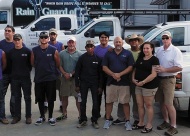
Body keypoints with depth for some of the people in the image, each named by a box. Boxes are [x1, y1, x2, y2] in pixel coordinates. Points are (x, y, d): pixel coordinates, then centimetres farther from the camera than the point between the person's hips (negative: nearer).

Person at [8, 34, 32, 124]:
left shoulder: (27, 51, -4)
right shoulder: (11, 52, 4)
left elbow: (31, 63, 1)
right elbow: (9, 64, 10)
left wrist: (27, 71, -3)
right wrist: (13, 73, 3)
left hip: (26, 78, -2)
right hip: (15, 78, 3)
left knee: (27, 97, 4)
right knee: (17, 98, 10)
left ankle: (28, 116, 12)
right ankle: (17, 116, 19)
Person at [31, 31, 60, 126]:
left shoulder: (53, 50, -5)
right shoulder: (34, 50, 0)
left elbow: (58, 64, 4)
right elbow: (32, 63, 10)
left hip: (51, 78, -2)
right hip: (38, 78, 2)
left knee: (51, 99, 5)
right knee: (40, 99, 9)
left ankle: (50, 117, 18)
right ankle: (42, 116, 24)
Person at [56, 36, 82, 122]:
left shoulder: (79, 54, -2)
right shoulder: (62, 53, 4)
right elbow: (60, 65, 2)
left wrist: (71, 74, -12)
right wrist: (65, 73, -13)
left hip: (76, 78, -3)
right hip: (65, 78, 3)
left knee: (78, 97, 0)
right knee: (64, 96, 11)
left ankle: (80, 114, 9)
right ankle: (64, 114, 25)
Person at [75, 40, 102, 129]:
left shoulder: (97, 58, 1)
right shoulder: (82, 58, -1)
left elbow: (100, 73, 3)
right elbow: (77, 72, 1)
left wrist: (100, 86, -1)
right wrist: (77, 85, -3)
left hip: (94, 83, 0)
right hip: (83, 83, 0)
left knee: (95, 102, 2)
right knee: (83, 102, 5)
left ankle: (94, 120, 14)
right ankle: (83, 120, 17)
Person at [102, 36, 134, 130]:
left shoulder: (128, 53, 1)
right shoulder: (108, 54, 7)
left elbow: (130, 67, -5)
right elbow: (104, 67, 2)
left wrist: (120, 74, -17)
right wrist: (113, 74, -14)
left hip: (124, 82, -2)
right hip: (111, 82, 2)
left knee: (125, 102, 3)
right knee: (109, 101, 8)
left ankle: (127, 121, 13)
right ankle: (107, 120, 20)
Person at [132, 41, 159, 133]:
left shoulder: (154, 60, -9)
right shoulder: (140, 58, 13)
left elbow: (154, 74, -18)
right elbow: (135, 69, 18)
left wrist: (143, 82, -21)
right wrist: (133, 78, 0)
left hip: (149, 86, -7)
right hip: (138, 85, 7)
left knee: (148, 105, 1)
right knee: (140, 105, 12)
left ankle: (149, 126, 12)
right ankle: (141, 123, 25)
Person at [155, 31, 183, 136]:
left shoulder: (175, 51, -10)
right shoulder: (159, 50, 9)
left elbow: (179, 68, -16)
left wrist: (164, 70, -22)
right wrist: (155, 69, -2)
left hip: (169, 80, -6)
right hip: (158, 79, 6)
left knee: (168, 104, -8)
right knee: (161, 102, 13)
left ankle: (173, 127, 1)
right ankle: (166, 121, 28)